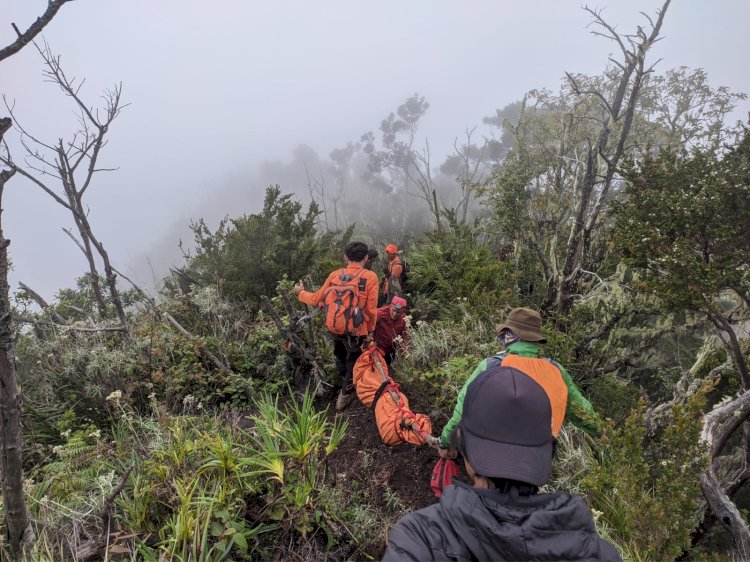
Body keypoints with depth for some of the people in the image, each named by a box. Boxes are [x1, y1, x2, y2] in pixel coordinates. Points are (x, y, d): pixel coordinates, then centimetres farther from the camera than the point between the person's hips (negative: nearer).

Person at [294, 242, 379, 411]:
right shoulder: (370, 277, -14)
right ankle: (345, 395, 31)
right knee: (352, 362, 20)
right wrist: (370, 330, 2)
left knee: (340, 356, 31)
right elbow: (371, 309, -14)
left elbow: (317, 299, 2)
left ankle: (345, 382, 54)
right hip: (355, 330, -4)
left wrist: (300, 293, 22)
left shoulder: (335, 275, -4)